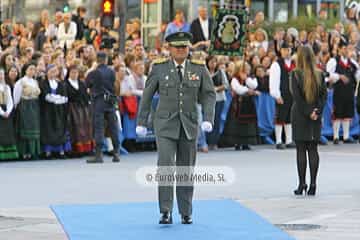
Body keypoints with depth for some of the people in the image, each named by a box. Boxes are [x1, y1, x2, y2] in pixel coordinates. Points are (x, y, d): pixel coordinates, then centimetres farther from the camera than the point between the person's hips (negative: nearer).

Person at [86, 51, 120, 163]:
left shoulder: (93, 73, -9)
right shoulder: (112, 72, 0)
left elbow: (87, 84, 3)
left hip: (98, 101, -3)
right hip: (110, 101, 3)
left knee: (98, 128, -4)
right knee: (113, 127, 9)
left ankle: (98, 154, -9)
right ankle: (116, 153, 11)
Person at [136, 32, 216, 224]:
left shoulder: (199, 70, 4)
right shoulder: (159, 69, 0)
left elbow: (209, 95, 3)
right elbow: (147, 96, 6)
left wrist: (208, 119, -11)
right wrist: (141, 122, 5)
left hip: (189, 125, 2)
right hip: (165, 124, -2)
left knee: (186, 169, 8)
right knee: (165, 166, -16)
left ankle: (186, 213, 18)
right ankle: (166, 212, -14)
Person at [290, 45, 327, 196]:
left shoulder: (296, 74, -9)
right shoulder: (319, 75, 2)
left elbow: (297, 96, -13)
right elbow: (324, 94, -1)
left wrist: (308, 112, -9)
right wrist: (317, 111, -5)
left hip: (300, 116, -3)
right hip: (316, 118, 3)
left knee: (301, 150, 1)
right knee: (313, 150, 6)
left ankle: (302, 184, -1)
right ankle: (313, 184, 3)